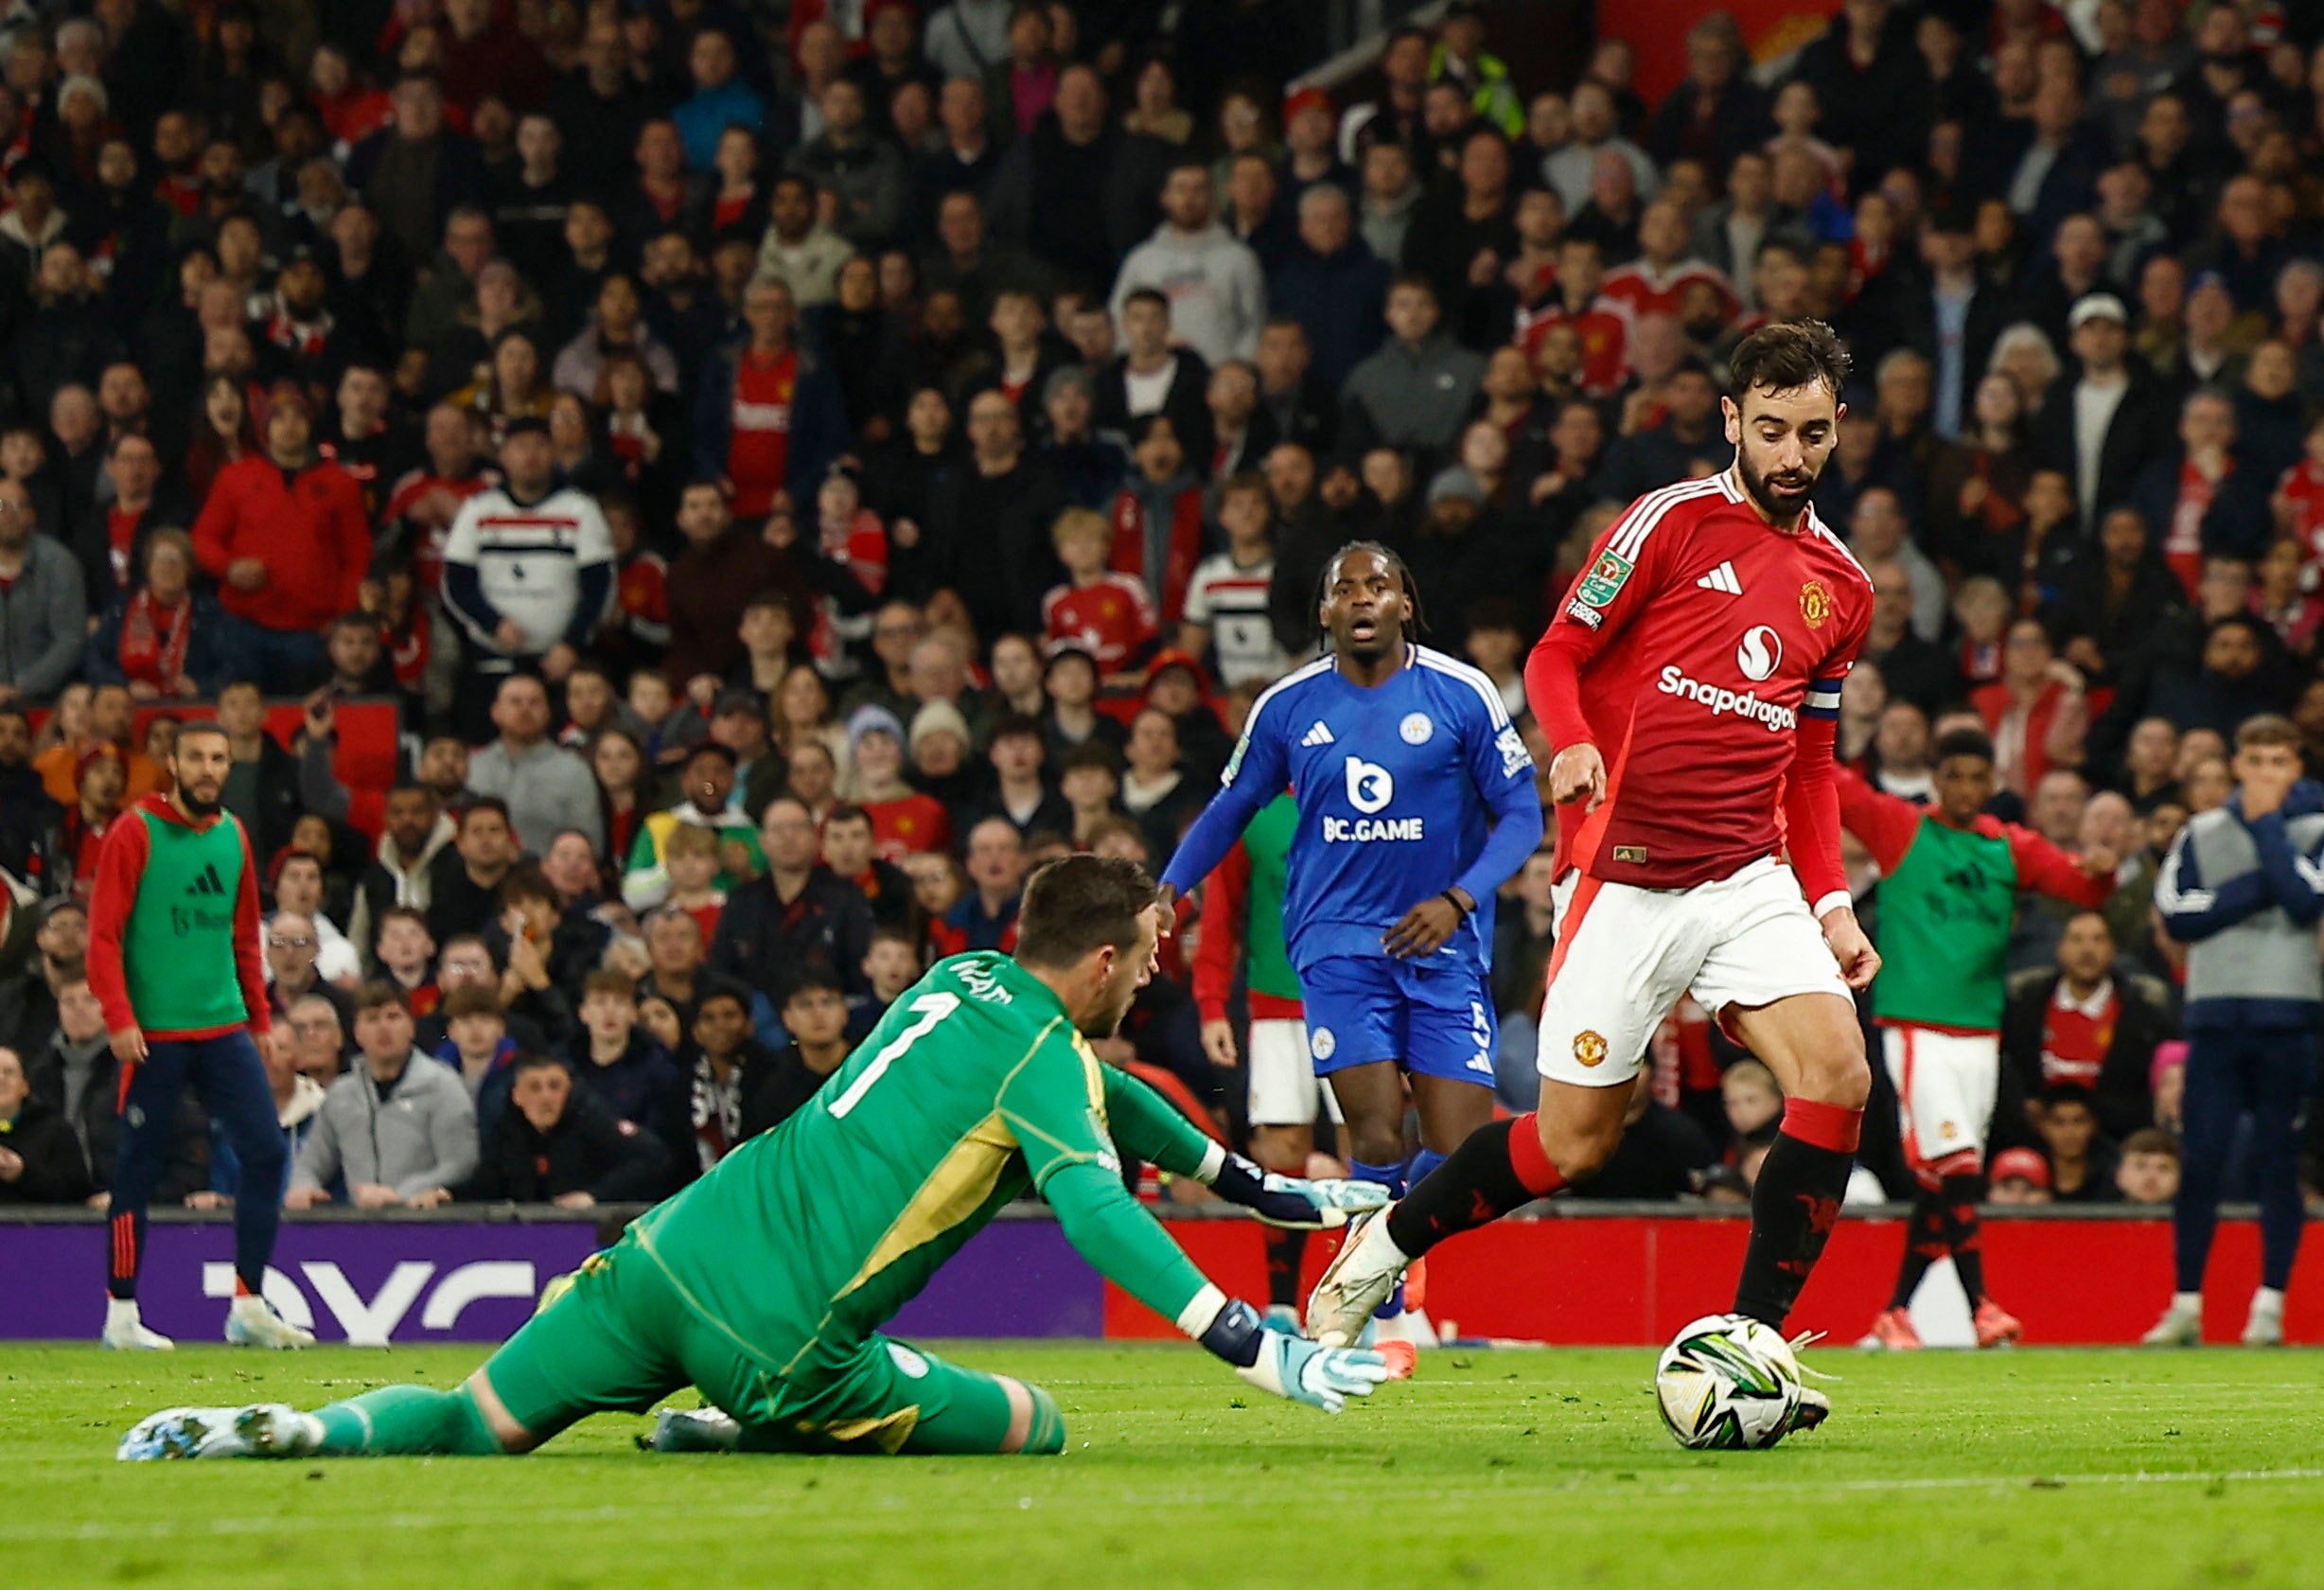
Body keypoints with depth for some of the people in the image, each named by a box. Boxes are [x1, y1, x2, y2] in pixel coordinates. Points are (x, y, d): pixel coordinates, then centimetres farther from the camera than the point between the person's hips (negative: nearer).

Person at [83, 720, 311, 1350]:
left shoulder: (233, 836, 13)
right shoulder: (136, 833, -5)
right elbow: (103, 934, -9)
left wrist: (260, 1016, 16)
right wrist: (118, 1016, -18)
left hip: (225, 1030, 5)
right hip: (154, 1032, -5)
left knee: (266, 1152, -4)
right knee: (138, 1169, -1)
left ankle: (249, 1308, 3)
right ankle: (121, 1314, 8)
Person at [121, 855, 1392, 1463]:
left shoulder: (961, 981, 21)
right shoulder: (1043, 1058, -4)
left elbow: (1107, 1094, 37)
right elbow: (1095, 1209, -21)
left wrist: (1259, 1188, 45)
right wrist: (1257, 1351, -23)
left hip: (671, 1253, 7)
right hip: (775, 1338, -7)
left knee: (467, 1428, 17)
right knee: (1037, 1430, 8)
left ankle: (307, 1434, -13)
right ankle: (746, 1434, -4)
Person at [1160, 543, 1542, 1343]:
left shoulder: (1462, 696, -3)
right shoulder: (1287, 707, 3)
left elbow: (1520, 812, 0)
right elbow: (1231, 809, 17)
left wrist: (1457, 899, -14)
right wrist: (1166, 891, 7)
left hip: (1442, 943, 0)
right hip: (1338, 940, 0)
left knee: (1458, 1150, -7)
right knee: (1378, 1137, -15)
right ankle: (1377, 1315, 1)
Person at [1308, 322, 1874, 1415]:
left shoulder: (1841, 586, 13)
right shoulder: (1673, 524, -4)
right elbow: (1555, 657, -4)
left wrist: (1831, 900, 10)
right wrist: (1574, 747, -24)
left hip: (1748, 876, 5)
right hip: (1625, 881, -5)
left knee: (1838, 1076, -17)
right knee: (1572, 1142, -1)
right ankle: (1382, 1248, 25)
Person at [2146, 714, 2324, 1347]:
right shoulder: (2202, 833, 11)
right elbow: (2177, 915, -2)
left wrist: (2267, 823, -6)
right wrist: (2261, 887, -9)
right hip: (2215, 1015, 1)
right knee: (2201, 1160, -5)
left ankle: (2270, 1303, 4)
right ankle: (2185, 1307, 1)